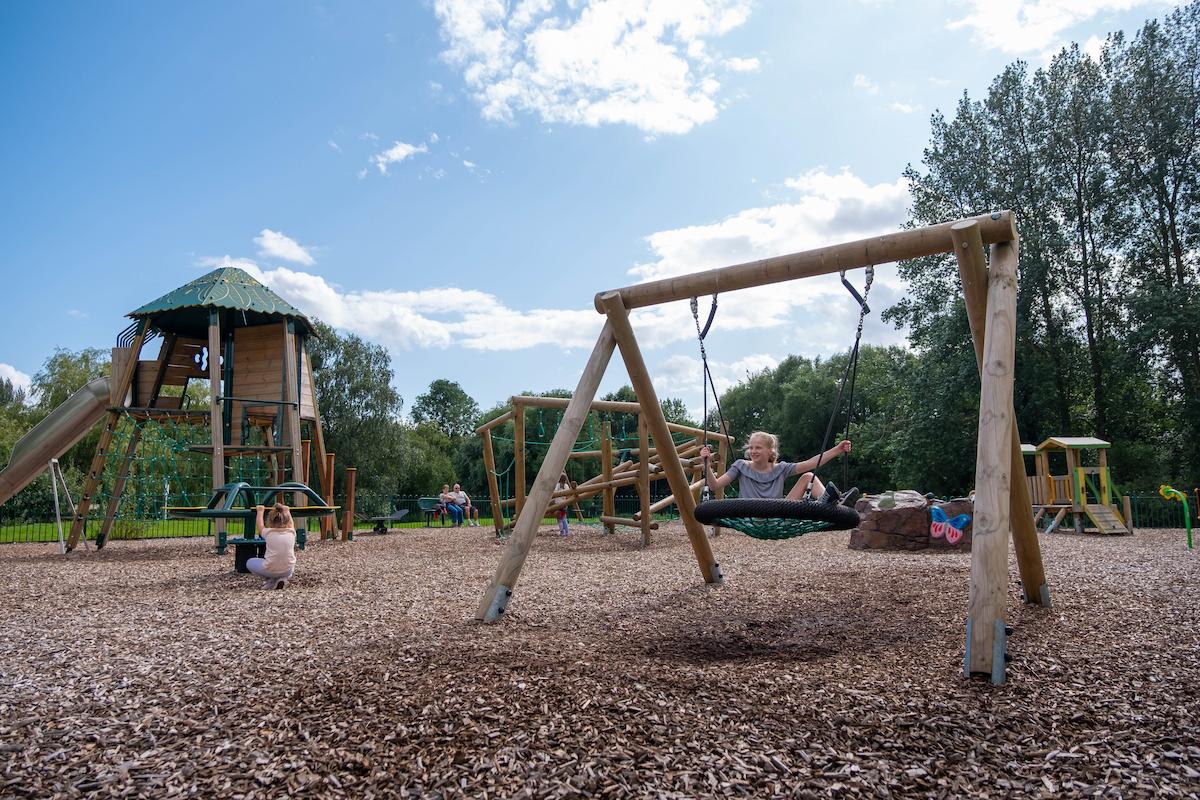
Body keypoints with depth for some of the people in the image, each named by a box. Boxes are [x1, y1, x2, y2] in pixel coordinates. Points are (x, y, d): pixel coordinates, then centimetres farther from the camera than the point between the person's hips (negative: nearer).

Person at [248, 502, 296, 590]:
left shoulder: (268, 533, -6)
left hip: (270, 570, -2)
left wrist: (260, 511, 32)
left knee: (249, 562, 25)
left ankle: (271, 581, 8)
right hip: (288, 571, 3)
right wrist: (287, 511, 39)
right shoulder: (291, 532, -1)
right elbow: (291, 524, 25)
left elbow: (259, 526, 18)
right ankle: (284, 579, 7)